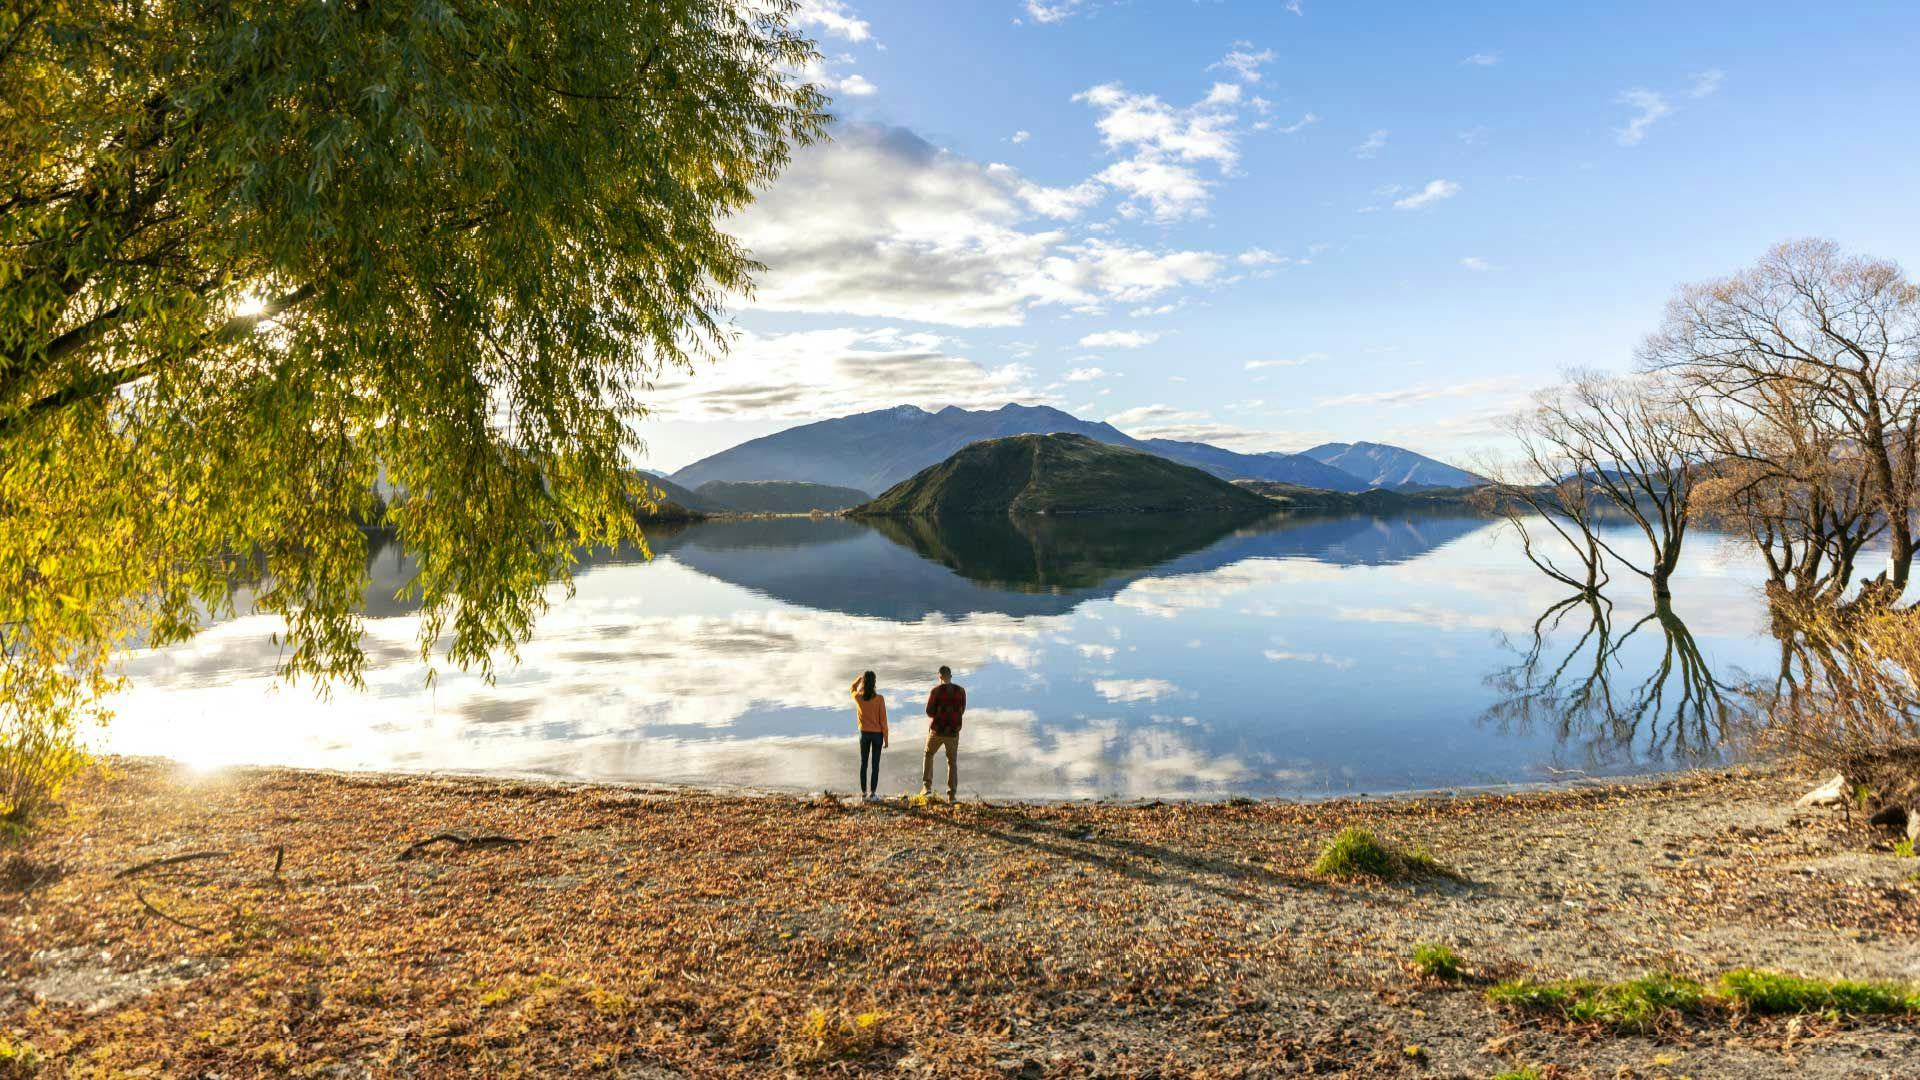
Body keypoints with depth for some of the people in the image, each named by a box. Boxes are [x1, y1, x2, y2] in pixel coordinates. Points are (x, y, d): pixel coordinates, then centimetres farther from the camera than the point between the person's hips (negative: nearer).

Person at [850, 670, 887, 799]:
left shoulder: (858, 697, -10)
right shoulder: (879, 699, -17)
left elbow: (851, 689, 18)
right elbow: (883, 720, -12)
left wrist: (860, 677, 17)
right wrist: (886, 739, -3)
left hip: (864, 734, 2)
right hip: (877, 734, -2)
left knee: (863, 763, 12)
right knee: (875, 764, 7)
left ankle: (864, 792, 11)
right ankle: (873, 792, 6)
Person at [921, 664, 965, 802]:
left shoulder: (936, 691, -12)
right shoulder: (961, 690, -2)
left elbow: (929, 712, -9)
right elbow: (962, 710, 9)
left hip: (937, 730, -2)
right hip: (953, 731, 2)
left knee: (928, 755, 23)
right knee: (952, 762, 13)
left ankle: (927, 785, 12)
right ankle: (952, 793, 5)